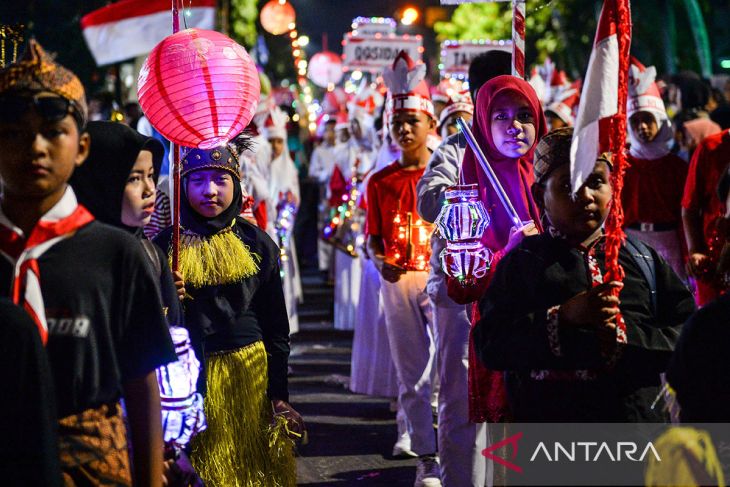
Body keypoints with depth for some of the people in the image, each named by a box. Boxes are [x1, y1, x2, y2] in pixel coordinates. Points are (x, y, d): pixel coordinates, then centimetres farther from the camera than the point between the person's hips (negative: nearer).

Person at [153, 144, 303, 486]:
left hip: (252, 374, 1)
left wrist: (279, 395, 2)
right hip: (193, 378, -1)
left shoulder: (257, 244, 4)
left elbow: (276, 329, 5)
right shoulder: (166, 246, 1)